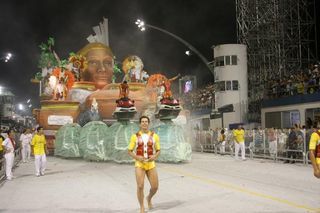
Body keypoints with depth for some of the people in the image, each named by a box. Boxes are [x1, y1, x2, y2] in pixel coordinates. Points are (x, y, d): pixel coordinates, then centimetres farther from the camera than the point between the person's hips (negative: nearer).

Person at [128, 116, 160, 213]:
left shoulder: (154, 136, 2)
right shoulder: (135, 136, -2)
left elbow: (158, 151, 10)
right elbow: (129, 151, 3)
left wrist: (154, 156, -13)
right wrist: (137, 157, -17)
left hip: (151, 164, 2)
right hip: (139, 164, -2)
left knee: (155, 187, -1)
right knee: (140, 186, -15)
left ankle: (149, 198, 34)